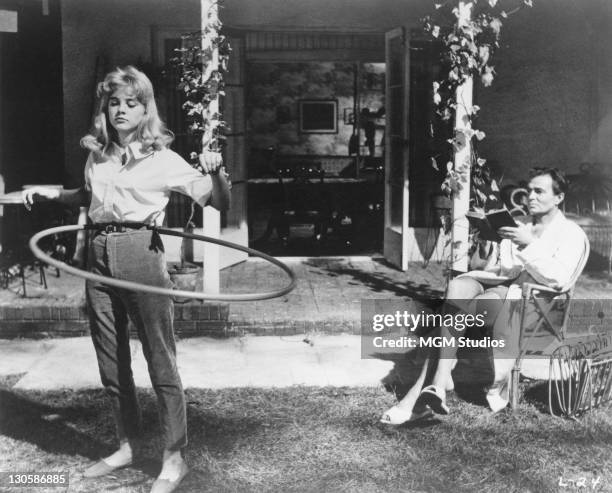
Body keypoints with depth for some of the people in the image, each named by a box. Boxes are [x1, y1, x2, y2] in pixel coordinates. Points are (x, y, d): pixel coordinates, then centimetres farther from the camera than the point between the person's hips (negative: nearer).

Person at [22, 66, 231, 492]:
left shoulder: (162, 159, -4)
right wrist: (52, 193, 18)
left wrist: (216, 173, -26)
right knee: (111, 361, 14)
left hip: (141, 253, -6)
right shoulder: (97, 154, 12)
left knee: (161, 360, -1)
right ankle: (127, 446, 30)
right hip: (99, 256, 6)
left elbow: (220, 202, -7)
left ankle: (174, 458, 9)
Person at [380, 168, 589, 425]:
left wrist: (530, 244, -17)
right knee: (456, 286, -31)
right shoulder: (516, 225, 29)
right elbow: (478, 266, 20)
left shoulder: (571, 234, 10)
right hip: (492, 283, 5)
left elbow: (559, 279, -9)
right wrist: (484, 246, -1)